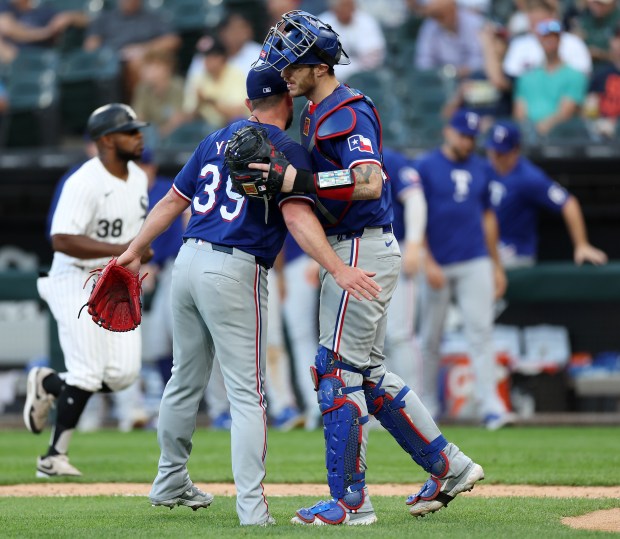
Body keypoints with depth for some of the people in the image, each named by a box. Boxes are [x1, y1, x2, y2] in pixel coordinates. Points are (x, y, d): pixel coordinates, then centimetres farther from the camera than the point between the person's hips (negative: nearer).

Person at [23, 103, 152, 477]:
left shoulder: (138, 179, 7)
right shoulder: (85, 183, -19)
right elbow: (62, 240, -27)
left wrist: (138, 254, 2)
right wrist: (119, 250, -30)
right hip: (78, 282, -8)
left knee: (124, 373, -2)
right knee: (88, 373, -12)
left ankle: (50, 384, 22)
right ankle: (55, 457, 1)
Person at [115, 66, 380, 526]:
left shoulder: (217, 140, 15)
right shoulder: (287, 150, -6)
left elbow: (173, 200, 16)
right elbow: (297, 216, -20)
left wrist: (134, 253, 21)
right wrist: (337, 269, -28)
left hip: (189, 261, 7)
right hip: (235, 273, -7)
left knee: (186, 379, 20)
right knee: (246, 392, -6)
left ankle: (171, 483, 33)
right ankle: (252, 506, -14)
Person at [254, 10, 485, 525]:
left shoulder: (348, 112, -17)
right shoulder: (315, 112, 14)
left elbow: (369, 183, -30)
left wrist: (298, 181, -32)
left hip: (363, 251, -10)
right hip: (347, 250, 10)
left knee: (337, 369, -8)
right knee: (368, 372, 15)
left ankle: (350, 501, -5)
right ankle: (449, 468, 20)